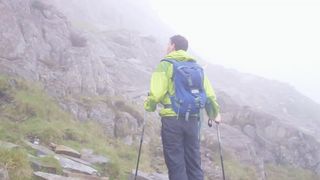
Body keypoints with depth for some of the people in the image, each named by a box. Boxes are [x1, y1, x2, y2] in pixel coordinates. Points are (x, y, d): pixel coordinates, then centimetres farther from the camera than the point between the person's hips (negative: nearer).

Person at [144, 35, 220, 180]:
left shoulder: (165, 65, -1)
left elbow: (157, 92, -14)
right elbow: (209, 93, 8)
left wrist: (149, 105, 4)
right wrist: (214, 113, 20)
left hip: (172, 118, -5)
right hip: (193, 119, 5)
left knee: (176, 164, 0)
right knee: (194, 164, 12)